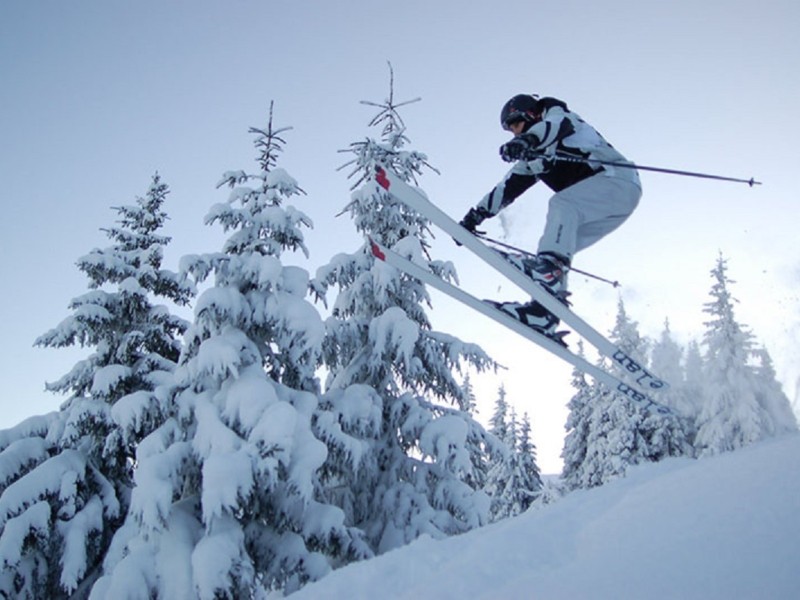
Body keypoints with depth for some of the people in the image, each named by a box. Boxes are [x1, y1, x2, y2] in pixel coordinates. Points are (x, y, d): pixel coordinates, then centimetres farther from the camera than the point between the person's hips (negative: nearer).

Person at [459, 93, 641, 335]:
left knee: (561, 203, -29)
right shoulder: (532, 158, 24)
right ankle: (546, 310, -17)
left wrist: (526, 140, -41)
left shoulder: (558, 113, 4)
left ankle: (550, 266, -46)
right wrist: (475, 216, 16)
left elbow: (557, 124, -20)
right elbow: (506, 188, 22)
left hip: (619, 180, -8)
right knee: (555, 246, -6)